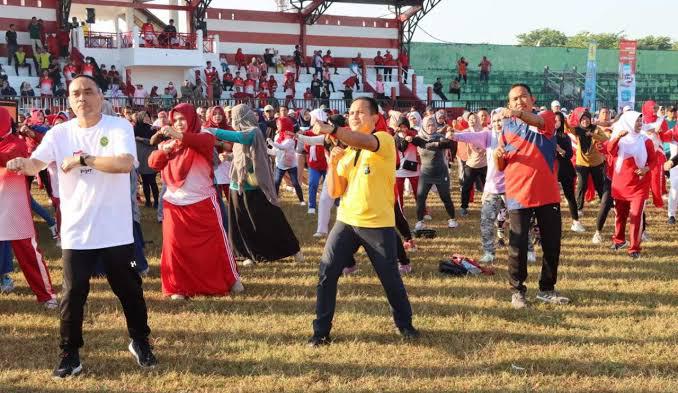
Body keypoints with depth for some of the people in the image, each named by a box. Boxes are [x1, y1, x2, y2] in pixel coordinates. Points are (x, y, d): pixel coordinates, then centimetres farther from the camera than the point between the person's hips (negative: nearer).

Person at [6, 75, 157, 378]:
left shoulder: (119, 127, -8)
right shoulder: (60, 133, 1)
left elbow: (125, 163, -24)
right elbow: (36, 165, -9)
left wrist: (82, 159, -22)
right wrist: (22, 164, -32)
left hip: (115, 230, -2)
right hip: (76, 231, 2)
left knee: (129, 289, 12)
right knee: (72, 294, 6)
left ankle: (140, 342, 33)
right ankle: (70, 354, 21)